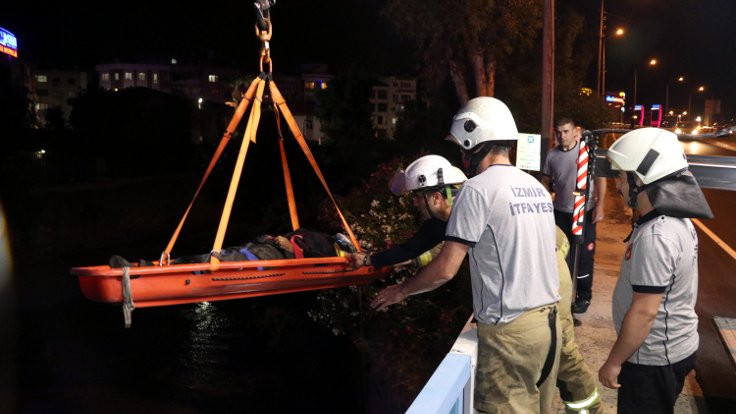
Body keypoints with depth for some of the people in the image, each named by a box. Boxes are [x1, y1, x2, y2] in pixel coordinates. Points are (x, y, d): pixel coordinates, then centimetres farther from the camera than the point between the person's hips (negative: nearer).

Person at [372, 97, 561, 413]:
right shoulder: (536, 187, 10)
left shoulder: (477, 189, -13)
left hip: (510, 331, -8)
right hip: (549, 320, 8)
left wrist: (401, 290, 1)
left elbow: (445, 269, -15)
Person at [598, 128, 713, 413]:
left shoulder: (655, 236, -28)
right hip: (675, 348, 9)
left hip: (654, 359, -9)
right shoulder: (678, 221, 3)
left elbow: (644, 311, -26)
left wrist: (614, 362, -17)